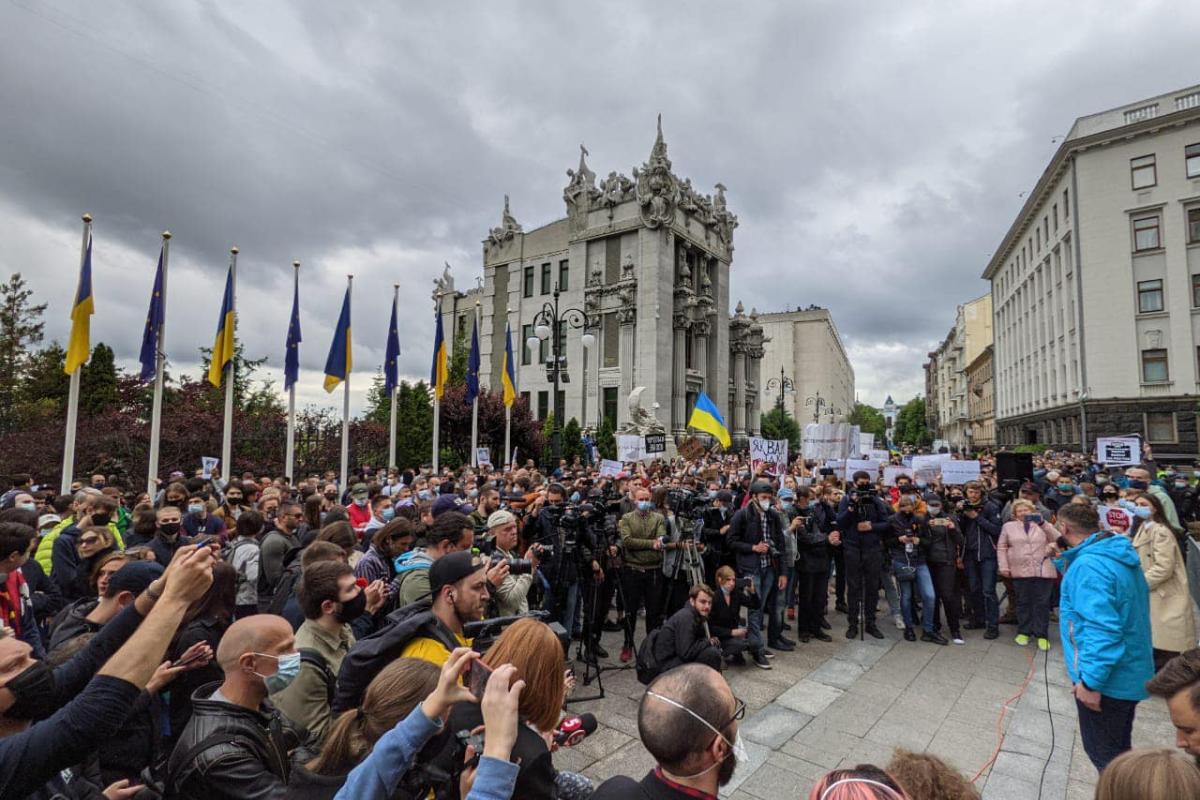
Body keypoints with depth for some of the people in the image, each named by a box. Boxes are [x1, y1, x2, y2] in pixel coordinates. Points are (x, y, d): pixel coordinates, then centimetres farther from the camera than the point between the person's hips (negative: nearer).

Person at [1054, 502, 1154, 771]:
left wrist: (1090, 680, -25)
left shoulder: (1089, 565, -27)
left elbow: (1101, 629, -31)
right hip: (1130, 673, 10)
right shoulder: (1119, 554, 4)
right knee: (1118, 749, 25)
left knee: (1103, 753, 9)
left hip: (1106, 679, -9)